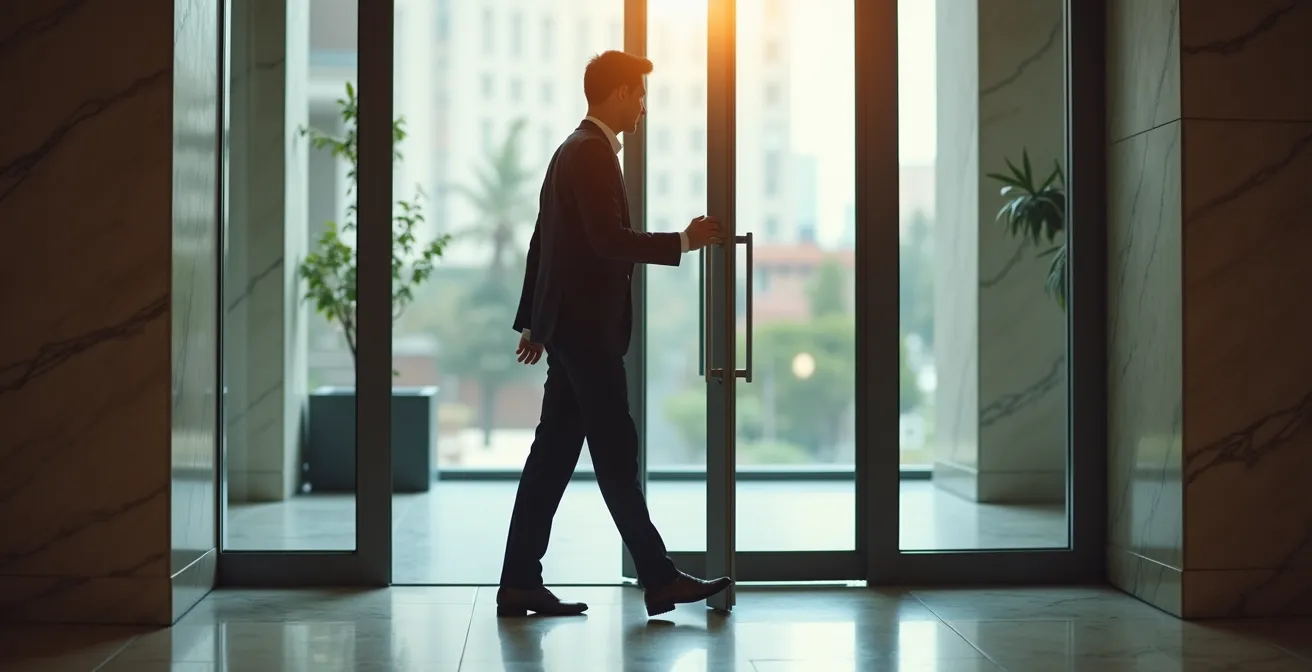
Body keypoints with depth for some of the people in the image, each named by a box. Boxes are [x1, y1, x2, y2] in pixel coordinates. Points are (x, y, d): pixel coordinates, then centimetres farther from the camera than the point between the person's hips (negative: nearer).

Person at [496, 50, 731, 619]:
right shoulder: (592, 153, -12)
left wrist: (533, 322, 24)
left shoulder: (574, 150, 19)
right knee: (615, 454, -5)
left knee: (553, 454, 8)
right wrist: (684, 241, -14)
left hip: (569, 323, 10)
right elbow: (609, 241, -21)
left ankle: (520, 583, 11)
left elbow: (543, 239, 21)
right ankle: (659, 580, 2)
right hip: (587, 326, -10)